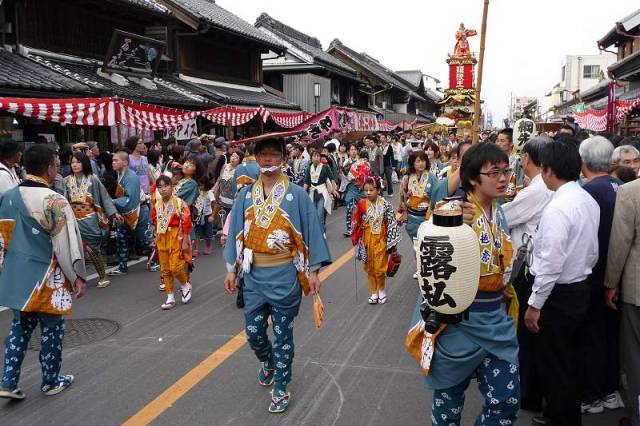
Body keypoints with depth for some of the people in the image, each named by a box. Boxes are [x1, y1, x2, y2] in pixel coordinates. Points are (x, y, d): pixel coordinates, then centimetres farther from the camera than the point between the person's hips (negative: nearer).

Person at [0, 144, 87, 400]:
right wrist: (79, 276, -9)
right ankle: (51, 381, 23)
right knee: (51, 328, 10)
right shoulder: (54, 200, -19)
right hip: (47, 276, -6)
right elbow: (68, 242, -18)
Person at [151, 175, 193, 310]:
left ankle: (185, 286, 21)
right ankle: (170, 297, 18)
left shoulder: (179, 203, -13)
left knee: (175, 267, -9)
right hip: (162, 239, 6)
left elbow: (186, 223, -13)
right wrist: (157, 238, 17)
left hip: (176, 238, -5)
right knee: (165, 269, 8)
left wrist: (185, 242, -14)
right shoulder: (156, 204, 3)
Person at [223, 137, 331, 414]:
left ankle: (281, 388, 26)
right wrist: (232, 269, 7)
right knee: (253, 332, 12)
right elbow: (236, 233, 7)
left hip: (285, 276, -3)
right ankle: (268, 363, 45)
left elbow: (310, 232, -6)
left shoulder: (296, 194, -8)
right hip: (254, 275, 3)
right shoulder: (246, 195, 2)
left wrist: (313, 270, -8)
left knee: (283, 333, 8)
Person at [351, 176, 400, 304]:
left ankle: (381, 290, 24)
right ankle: (373, 292, 26)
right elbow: (356, 223, 1)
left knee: (379, 267, 0)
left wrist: (391, 242, -6)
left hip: (380, 240, -2)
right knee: (369, 267, 11)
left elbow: (392, 224, -6)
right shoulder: (361, 204, -7)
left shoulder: (385, 205, -11)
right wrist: (357, 240, -2)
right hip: (367, 240, 2)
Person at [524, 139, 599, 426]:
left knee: (552, 363, 6)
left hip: (559, 294, -9)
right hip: (581, 288, 9)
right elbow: (592, 251, 13)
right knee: (567, 359, 22)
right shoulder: (589, 201, 4)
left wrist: (534, 305, -17)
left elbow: (550, 264, -24)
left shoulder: (557, 208, -24)